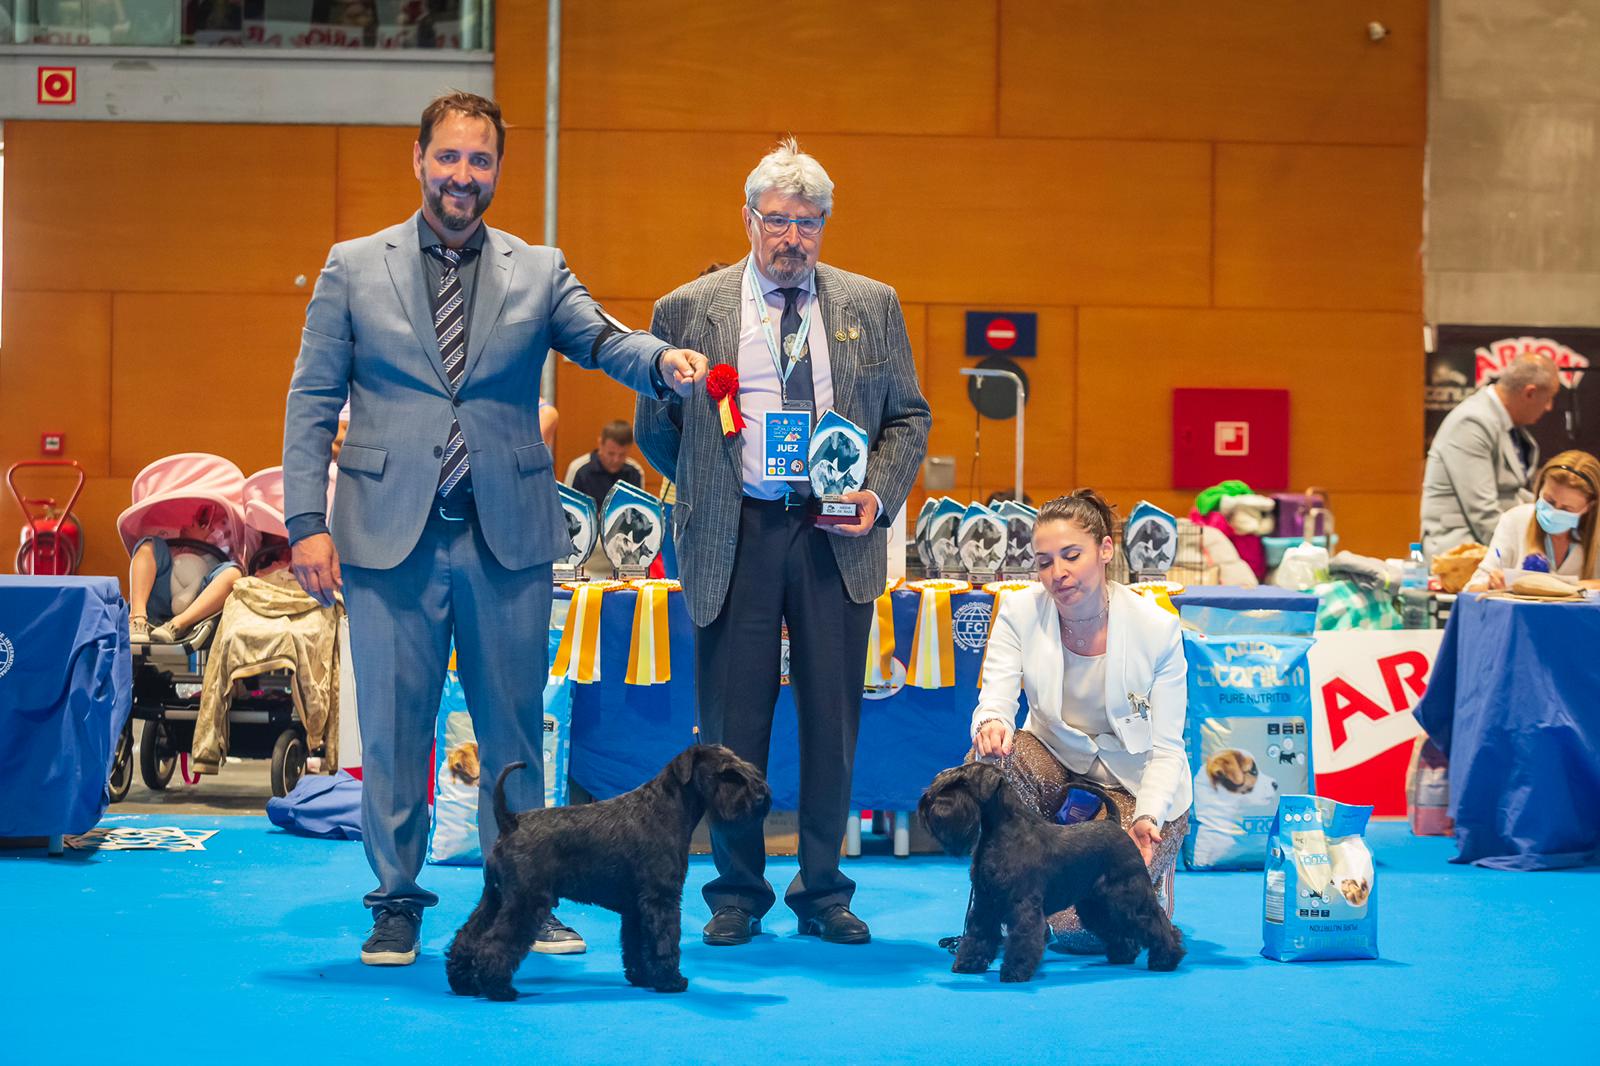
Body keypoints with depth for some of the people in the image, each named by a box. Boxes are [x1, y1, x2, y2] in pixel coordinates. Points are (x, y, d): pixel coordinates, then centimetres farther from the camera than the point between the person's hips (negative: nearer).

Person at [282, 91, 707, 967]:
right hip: (390, 534, -1)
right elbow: (312, 403, 4)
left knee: (514, 725, 7)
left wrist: (662, 361, -29)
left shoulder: (539, 271, 10)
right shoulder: (353, 268, 6)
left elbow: (601, 340, -5)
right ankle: (396, 902, 16)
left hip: (507, 535, 1)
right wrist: (306, 522, -5)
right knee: (393, 728, 4)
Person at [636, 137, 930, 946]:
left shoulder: (872, 306, 9)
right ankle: (737, 893, 16)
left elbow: (908, 415, 11)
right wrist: (710, 494, 8)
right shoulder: (687, 310, 5)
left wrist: (878, 495, -3)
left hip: (839, 537, 1)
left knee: (832, 720, 4)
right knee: (733, 726, 3)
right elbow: (654, 428, 11)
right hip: (733, 542, -1)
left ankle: (822, 893, 16)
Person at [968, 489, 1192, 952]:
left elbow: (1166, 750, -15)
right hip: (1056, 764, 3)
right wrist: (990, 724, -48)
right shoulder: (1020, 612, -13)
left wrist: (1148, 818, -32)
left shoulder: (1156, 628, -19)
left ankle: (1150, 866, 15)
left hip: (1132, 784, -3)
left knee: (1082, 927, -20)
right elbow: (994, 700, -23)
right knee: (988, 759, -32)